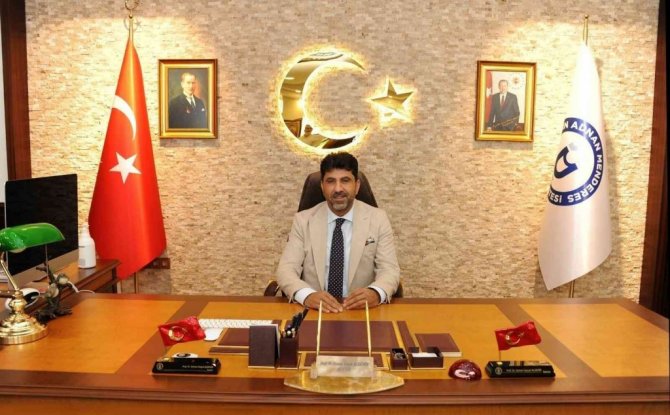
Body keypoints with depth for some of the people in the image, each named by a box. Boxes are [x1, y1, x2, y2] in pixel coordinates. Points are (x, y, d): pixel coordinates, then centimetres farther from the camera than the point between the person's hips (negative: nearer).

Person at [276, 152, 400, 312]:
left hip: (360, 310, 0)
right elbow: (286, 269, -5)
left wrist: (376, 293, -26)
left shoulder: (378, 219, 3)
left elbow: (390, 269, -3)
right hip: (315, 309, 0)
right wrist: (307, 295, -27)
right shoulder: (303, 220, 3)